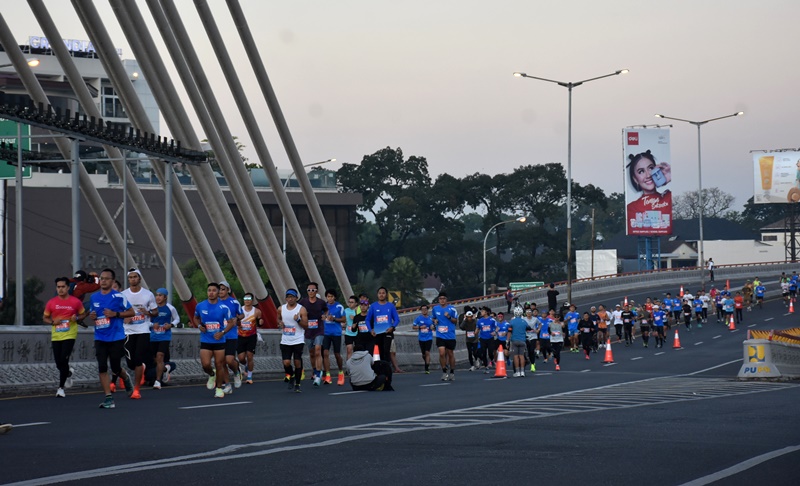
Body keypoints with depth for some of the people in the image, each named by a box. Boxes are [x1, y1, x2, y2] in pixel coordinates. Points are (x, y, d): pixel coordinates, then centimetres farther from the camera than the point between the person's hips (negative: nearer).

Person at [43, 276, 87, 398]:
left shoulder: (76, 302, -2)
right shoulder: (51, 303, 3)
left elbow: (83, 314, 12)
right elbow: (45, 318, 12)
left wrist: (77, 318, -9)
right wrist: (53, 322, -8)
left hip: (69, 335, -3)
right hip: (56, 336, 3)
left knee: (63, 360, -14)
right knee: (59, 363, 5)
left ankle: (61, 388, -4)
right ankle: (68, 373, 41)